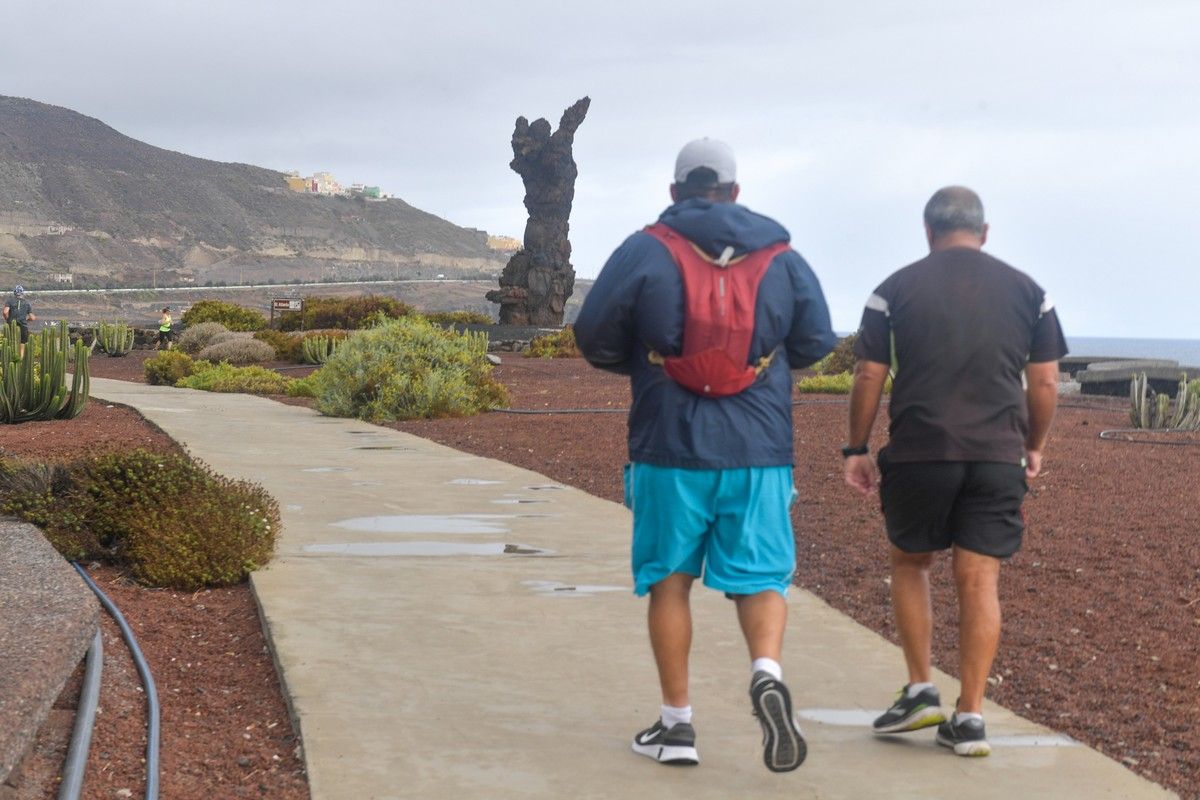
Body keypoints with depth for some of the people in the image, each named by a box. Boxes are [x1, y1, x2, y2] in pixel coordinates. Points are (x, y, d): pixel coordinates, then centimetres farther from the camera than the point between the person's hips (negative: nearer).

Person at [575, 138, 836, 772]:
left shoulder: (645, 252, -3)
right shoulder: (782, 258, 4)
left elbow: (595, 338, -2)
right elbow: (815, 343, 9)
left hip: (669, 448, -1)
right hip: (760, 449, 1)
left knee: (670, 579, 10)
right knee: (759, 575, 7)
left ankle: (677, 724, 13)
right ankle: (767, 671, -21)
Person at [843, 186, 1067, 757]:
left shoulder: (896, 290, 1)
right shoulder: (1027, 291, 7)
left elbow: (868, 378, 0)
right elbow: (1045, 381, 6)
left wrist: (856, 448, 9)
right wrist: (1035, 447, 18)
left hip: (919, 453, -1)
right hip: (998, 457, 1)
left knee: (909, 563, 18)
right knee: (979, 580, 4)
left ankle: (921, 691, 12)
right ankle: (969, 718, 3)